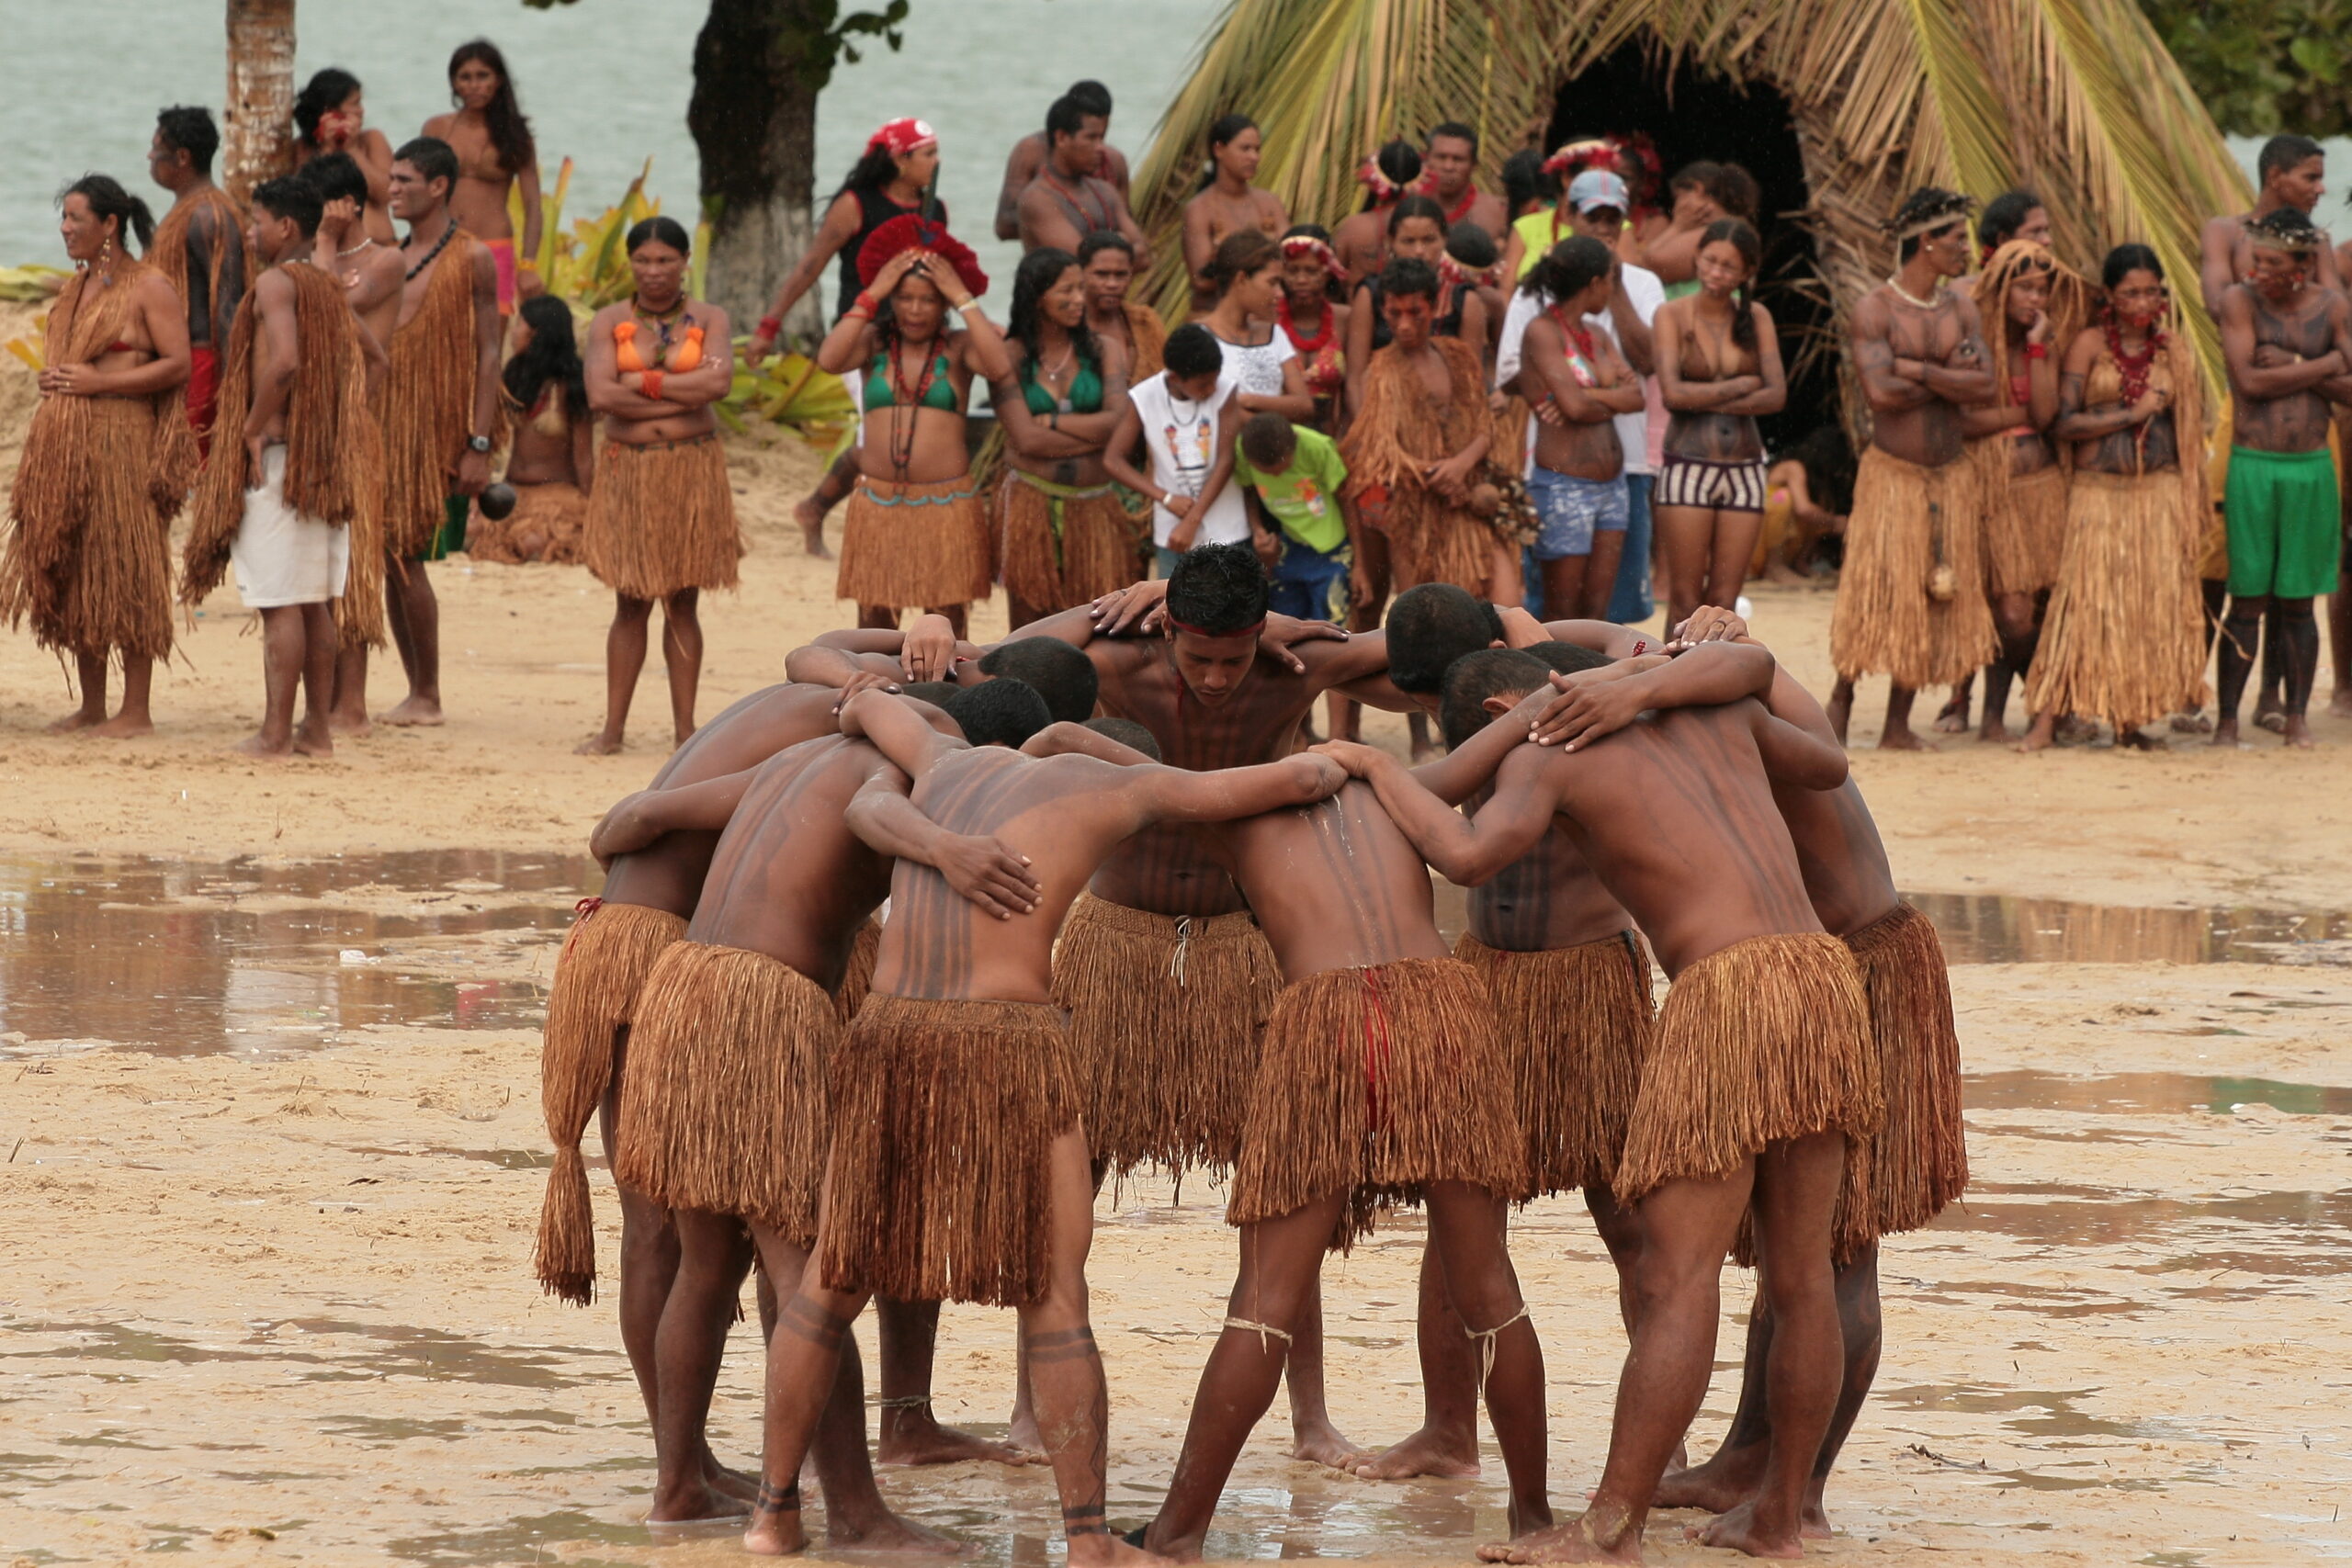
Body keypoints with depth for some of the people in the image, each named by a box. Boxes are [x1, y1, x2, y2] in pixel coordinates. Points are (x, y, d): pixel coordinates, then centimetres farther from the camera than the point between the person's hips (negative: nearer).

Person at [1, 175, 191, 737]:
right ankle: (91, 706, 14)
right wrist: (54, 381, 7)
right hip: (64, 446, 8)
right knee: (69, 573, 8)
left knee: (125, 573, -5)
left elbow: (178, 364, -13)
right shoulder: (76, 286, 17)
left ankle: (137, 710, -2)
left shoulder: (149, 288, -7)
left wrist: (98, 382, -16)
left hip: (121, 442, -8)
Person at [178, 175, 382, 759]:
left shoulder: (276, 283, -11)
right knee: (315, 603, 11)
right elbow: (373, 359, 23)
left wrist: (253, 428, -16)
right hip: (326, 458, 9)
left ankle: (275, 733, -8)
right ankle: (316, 728, 14)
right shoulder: (328, 288, 15)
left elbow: (284, 361, -26)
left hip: (279, 451, -9)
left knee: (281, 602, -8)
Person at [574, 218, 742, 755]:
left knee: (682, 603, 5)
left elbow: (720, 380, -14)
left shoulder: (707, 319, 4)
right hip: (629, 470, 0)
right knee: (631, 604, 1)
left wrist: (646, 382, -13)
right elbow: (600, 394, -13)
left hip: (692, 469, 0)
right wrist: (682, 392, -11)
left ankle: (684, 726, 9)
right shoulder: (609, 323, 2)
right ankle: (613, 728, 6)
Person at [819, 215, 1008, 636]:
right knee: (874, 619, 3)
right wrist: (872, 295, -11)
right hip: (879, 503, 1)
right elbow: (829, 359, -15)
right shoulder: (874, 343, 4)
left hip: (945, 503, -1)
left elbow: (999, 367, -21)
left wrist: (964, 299, -14)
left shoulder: (957, 348, 0)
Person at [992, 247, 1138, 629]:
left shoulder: (1104, 353, 7)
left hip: (1093, 507, 2)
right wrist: (1095, 433, -6)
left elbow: (1119, 421, -8)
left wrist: (1051, 421, -9)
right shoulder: (1010, 357, -1)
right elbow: (1026, 439, -11)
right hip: (1031, 507, -2)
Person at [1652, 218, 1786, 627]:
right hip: (1688, 467, -3)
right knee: (1685, 601, -5)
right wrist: (1744, 385, -5)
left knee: (1724, 602, 1)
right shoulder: (1673, 315, 0)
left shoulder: (1756, 318, 8)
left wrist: (1709, 400, -11)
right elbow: (1673, 392, -12)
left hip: (1744, 470, 3)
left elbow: (1777, 395, -2)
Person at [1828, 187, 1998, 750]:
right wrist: (1949, 378, -10)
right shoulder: (1874, 310, -8)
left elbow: (1985, 386, -5)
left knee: (1935, 598, 4)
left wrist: (1915, 370, -14)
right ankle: (1841, 697, 8)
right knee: (1874, 590, -9)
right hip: (1891, 472, -5)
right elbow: (1880, 391, -22)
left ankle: (1898, 723, 10)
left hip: (1951, 474, 5)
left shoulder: (1960, 309, 8)